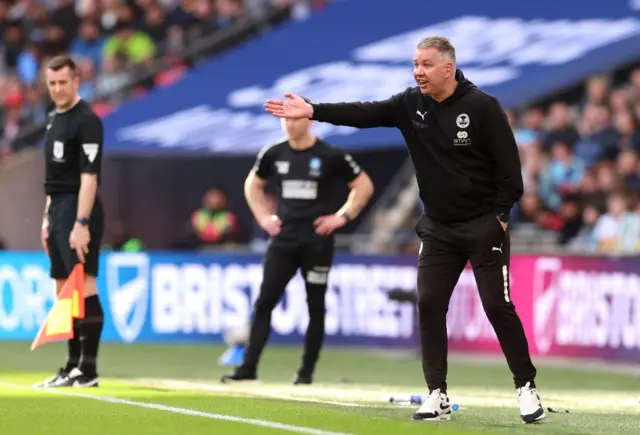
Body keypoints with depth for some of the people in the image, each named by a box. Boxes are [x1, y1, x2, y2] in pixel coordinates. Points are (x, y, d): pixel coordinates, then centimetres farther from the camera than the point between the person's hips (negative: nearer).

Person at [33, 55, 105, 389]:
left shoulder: (86, 120, -11)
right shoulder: (55, 119, 16)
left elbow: (88, 177, -17)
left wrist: (81, 223, -23)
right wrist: (48, 218, 19)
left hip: (78, 212, -10)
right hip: (58, 210, 10)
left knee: (83, 287, -12)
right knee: (64, 292, 10)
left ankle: (89, 370, -13)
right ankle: (73, 367, 15)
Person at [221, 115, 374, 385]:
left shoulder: (331, 157, -5)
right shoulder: (273, 155, 5)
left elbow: (364, 185, 3)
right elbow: (253, 184, 22)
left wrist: (343, 216, -5)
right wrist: (263, 217, 10)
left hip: (317, 242, -3)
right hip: (283, 240, 3)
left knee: (316, 307, 2)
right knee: (264, 302, -3)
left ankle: (307, 370, 12)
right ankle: (248, 367, -3)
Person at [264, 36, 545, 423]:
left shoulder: (482, 106, -13)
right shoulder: (411, 105, 1)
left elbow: (508, 163, -11)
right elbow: (365, 114, -9)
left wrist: (501, 216, -13)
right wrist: (312, 111, -21)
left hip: (483, 227, -5)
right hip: (438, 228, 5)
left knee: (497, 305, -6)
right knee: (429, 305, -2)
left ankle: (527, 387, 7)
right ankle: (438, 395, 4)